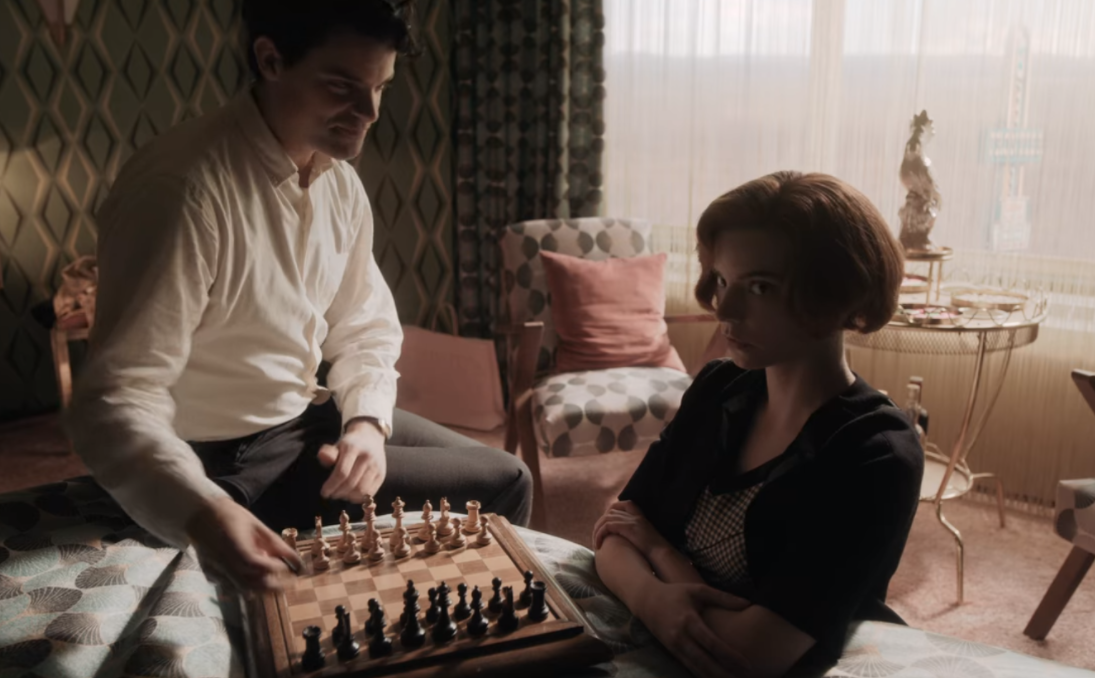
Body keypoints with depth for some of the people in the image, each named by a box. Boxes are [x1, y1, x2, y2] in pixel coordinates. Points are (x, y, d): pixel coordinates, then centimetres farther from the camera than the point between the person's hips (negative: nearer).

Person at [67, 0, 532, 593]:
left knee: (507, 477, 11)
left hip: (310, 414, 8)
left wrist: (367, 419, -13)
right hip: (230, 461, -7)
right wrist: (204, 512, -46)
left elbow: (366, 327, 7)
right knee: (495, 489, -7)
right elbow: (115, 400, -29)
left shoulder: (341, 182, -1)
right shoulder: (181, 187, -27)